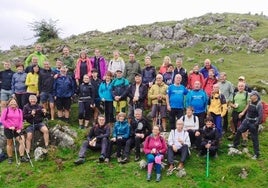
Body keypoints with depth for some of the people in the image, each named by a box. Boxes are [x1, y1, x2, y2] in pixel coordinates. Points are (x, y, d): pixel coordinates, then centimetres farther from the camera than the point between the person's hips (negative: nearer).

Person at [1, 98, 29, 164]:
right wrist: (9, 126, -12)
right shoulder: (6, 110, 1)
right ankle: (10, 158, 22)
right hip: (8, 129, -2)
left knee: (22, 141, -12)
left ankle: (22, 157, -6)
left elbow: (21, 120, 8)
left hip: (17, 130, 2)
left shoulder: (19, 111, 9)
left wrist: (20, 128, -5)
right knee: (9, 143, 8)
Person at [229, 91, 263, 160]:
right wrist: (246, 118, 15)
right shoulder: (251, 102, 4)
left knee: (254, 138, 0)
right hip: (247, 120, 8)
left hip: (253, 123, -8)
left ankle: (256, 154, 11)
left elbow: (260, 116, -20)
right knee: (239, 131, 11)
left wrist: (256, 124, -19)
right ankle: (235, 144, 30)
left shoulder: (259, 104, -19)